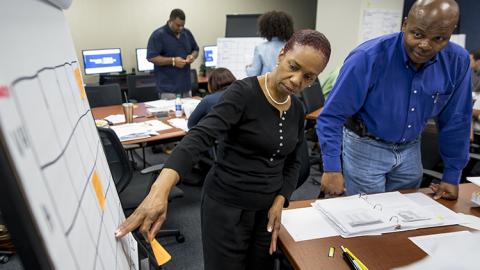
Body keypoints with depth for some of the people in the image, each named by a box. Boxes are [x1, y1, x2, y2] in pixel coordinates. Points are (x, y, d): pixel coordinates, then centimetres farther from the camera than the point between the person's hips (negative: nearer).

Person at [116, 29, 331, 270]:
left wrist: (280, 200, -4)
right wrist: (160, 189, -47)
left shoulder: (297, 110, 3)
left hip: (267, 208, 6)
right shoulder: (243, 93, -18)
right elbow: (199, 137, -32)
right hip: (227, 206, -6)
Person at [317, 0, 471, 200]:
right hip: (365, 147, -4)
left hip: (410, 149, 5)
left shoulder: (457, 61, -11)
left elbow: (455, 121, 0)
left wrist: (452, 176, 4)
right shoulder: (368, 57, -25)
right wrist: (332, 168, -25)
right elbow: (332, 115, -22)